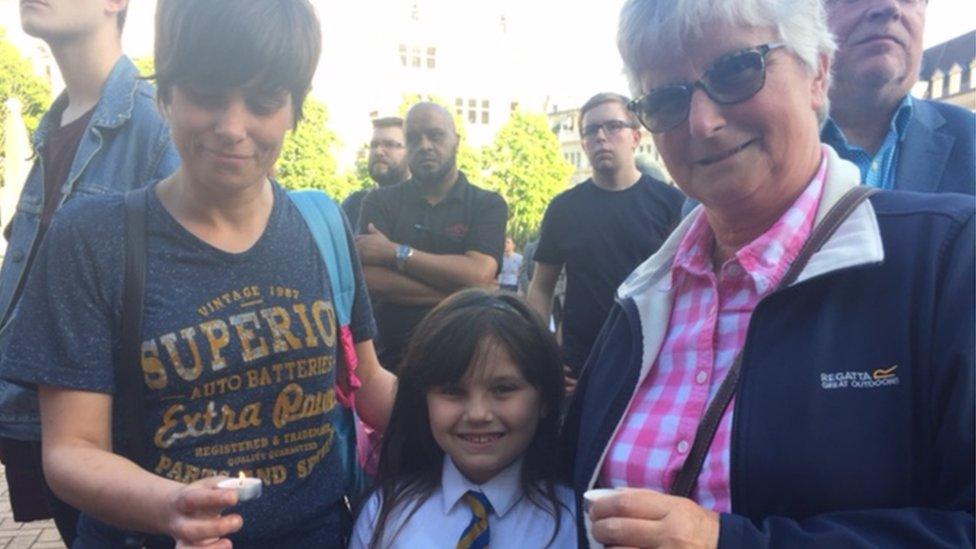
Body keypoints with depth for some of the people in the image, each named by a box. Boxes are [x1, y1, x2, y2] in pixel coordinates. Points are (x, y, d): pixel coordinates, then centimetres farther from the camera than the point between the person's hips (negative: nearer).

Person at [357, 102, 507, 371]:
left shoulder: (488, 205, 0)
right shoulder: (380, 202, 3)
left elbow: (478, 276, -16)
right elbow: (368, 279, -11)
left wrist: (395, 253, -13)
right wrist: (459, 292, -15)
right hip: (390, 355, 1)